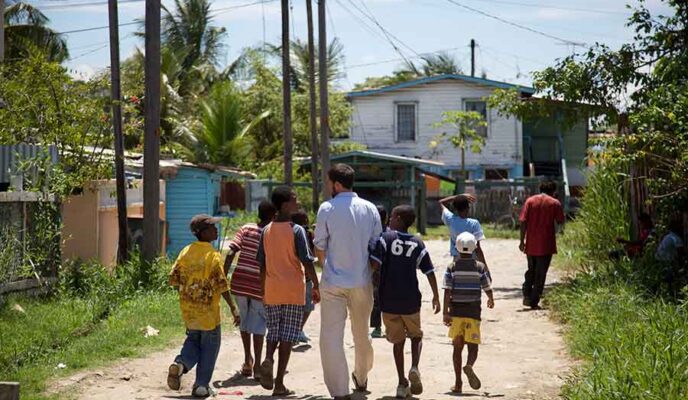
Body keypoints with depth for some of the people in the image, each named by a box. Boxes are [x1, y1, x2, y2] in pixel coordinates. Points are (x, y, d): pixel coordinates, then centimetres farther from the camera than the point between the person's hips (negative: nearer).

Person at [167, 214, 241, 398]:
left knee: (193, 339, 23)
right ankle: (201, 385, 11)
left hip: (187, 308, 5)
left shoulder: (185, 252, 1)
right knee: (209, 345, 9)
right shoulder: (213, 255, -16)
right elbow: (221, 285, -19)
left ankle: (180, 364, -3)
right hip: (208, 310, -5)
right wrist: (233, 308, -13)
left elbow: (174, 278, 5)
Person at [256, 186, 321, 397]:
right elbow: (307, 261, -11)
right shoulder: (296, 231, -9)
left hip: (271, 291, 4)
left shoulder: (266, 231, 6)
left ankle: (268, 359, -15)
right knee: (288, 336, 1)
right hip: (293, 292, -4)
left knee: (273, 331, 16)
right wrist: (316, 286, -2)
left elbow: (262, 264, 9)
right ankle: (279, 384, 0)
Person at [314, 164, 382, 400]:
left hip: (334, 282, -4)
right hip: (362, 281, 4)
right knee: (362, 333, 21)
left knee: (331, 337, -1)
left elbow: (319, 249, -4)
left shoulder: (327, 209, -9)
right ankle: (361, 379, 41)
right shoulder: (369, 209, 2)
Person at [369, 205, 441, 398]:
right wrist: (436, 297, 12)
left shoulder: (385, 238, -5)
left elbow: (374, 264, -16)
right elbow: (430, 272, 1)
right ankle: (414, 368, -5)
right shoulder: (418, 244, 3)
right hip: (411, 301, 1)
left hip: (388, 301, -1)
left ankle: (402, 383, 6)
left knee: (398, 341, 11)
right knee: (416, 335, 20)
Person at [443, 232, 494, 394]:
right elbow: (487, 288, 2)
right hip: (473, 313, -1)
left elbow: (447, 291, -9)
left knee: (457, 347, 11)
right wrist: (491, 300, 24)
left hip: (456, 312, 1)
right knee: (473, 346, 5)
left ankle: (458, 383, 9)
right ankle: (469, 366, -27)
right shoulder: (480, 267, -4)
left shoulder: (452, 268, -3)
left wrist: (445, 312, -7)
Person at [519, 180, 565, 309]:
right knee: (541, 273, 4)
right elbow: (560, 221, -1)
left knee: (531, 270, 19)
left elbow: (523, 221, -3)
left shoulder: (530, 200, 2)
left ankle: (527, 296, 10)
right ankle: (534, 302, 2)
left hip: (531, 244, 3)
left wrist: (522, 240, 1)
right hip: (546, 245, -3)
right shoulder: (554, 203, -3)